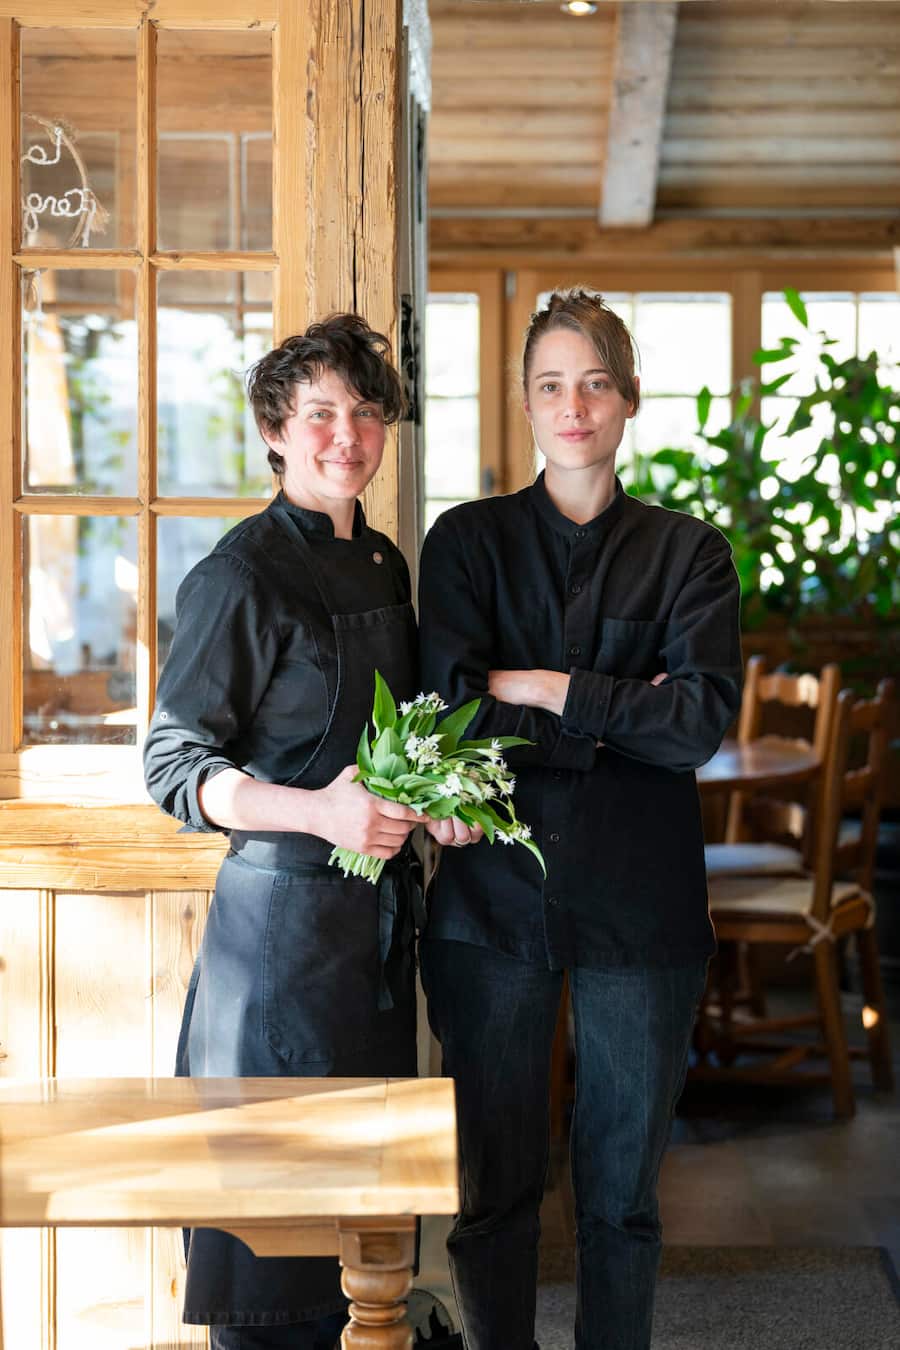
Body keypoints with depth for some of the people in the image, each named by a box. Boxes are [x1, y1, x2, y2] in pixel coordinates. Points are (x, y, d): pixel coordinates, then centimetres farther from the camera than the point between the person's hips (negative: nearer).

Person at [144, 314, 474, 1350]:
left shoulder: (384, 564, 11)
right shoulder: (239, 576, -12)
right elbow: (172, 765, -14)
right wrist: (318, 812, -25)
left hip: (381, 904, 8)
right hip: (283, 904, -7)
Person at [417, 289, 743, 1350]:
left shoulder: (687, 552, 6)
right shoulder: (468, 540, 6)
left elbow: (703, 719, -9)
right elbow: (455, 712, -9)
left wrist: (536, 688, -10)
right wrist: (623, 715, -10)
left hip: (636, 904, 0)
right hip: (494, 896, 0)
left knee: (622, 1190, 9)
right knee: (493, 1183, 7)